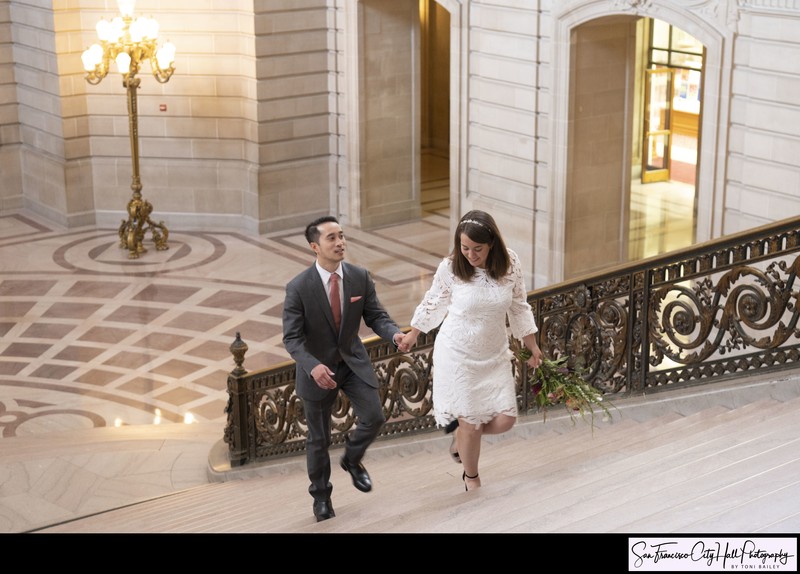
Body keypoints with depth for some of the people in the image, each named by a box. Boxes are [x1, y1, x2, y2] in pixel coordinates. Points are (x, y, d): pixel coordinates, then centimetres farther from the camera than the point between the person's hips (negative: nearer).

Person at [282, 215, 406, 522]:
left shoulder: (360, 277, -10)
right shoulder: (298, 288, -20)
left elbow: (376, 316, -4)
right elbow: (292, 337, -19)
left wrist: (395, 333, -26)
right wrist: (313, 366, -36)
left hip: (354, 361, 3)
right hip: (317, 367, -2)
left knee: (374, 417, -11)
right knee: (319, 438, 10)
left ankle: (352, 459, 24)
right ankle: (321, 495, 34)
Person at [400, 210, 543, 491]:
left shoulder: (510, 264, -12)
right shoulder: (450, 267, -17)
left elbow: (519, 307, 4)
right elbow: (433, 302, 3)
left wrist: (533, 347, 10)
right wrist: (412, 334, 14)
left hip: (495, 356, 3)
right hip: (457, 355, -3)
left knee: (504, 420, -2)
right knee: (471, 423, 2)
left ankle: (461, 431, 30)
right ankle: (471, 477, 30)